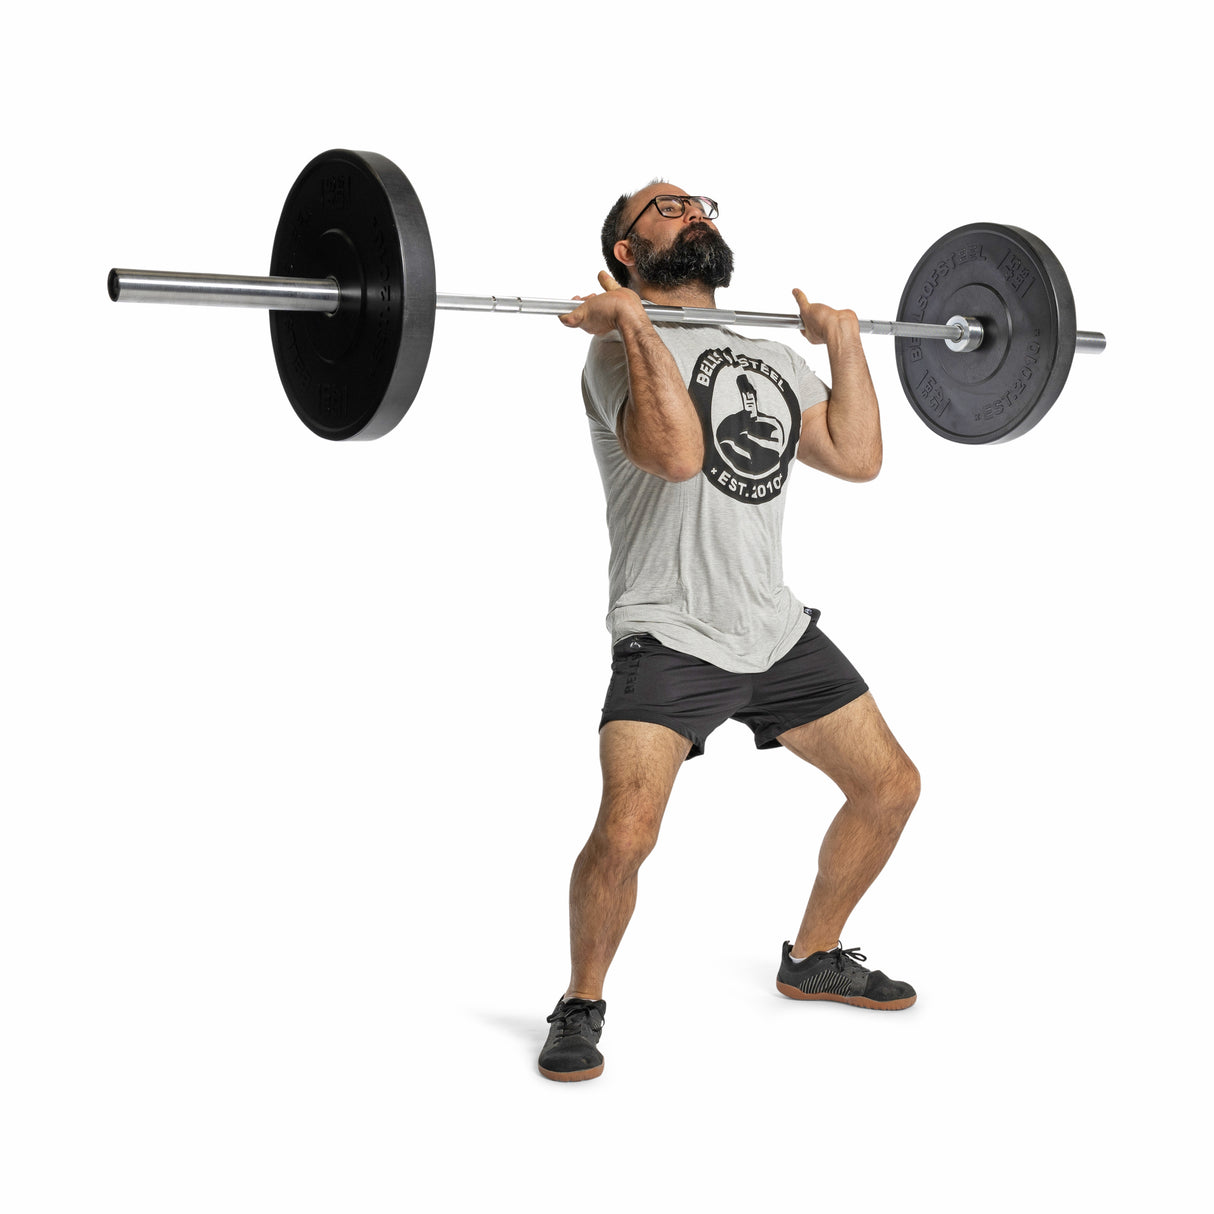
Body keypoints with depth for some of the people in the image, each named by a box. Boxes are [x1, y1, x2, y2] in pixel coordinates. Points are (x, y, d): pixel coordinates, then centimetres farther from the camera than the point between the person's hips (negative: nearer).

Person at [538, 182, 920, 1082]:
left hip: (776, 629, 7)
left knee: (891, 786, 11)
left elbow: (857, 456, 6)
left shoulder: (768, 352, 16)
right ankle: (582, 1006, 4)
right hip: (670, 637, -7)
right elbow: (676, 453, -27)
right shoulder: (623, 347, -7)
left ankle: (814, 958, 32)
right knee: (627, 830, -23)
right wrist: (632, 322, -23)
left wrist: (845, 341, 12)